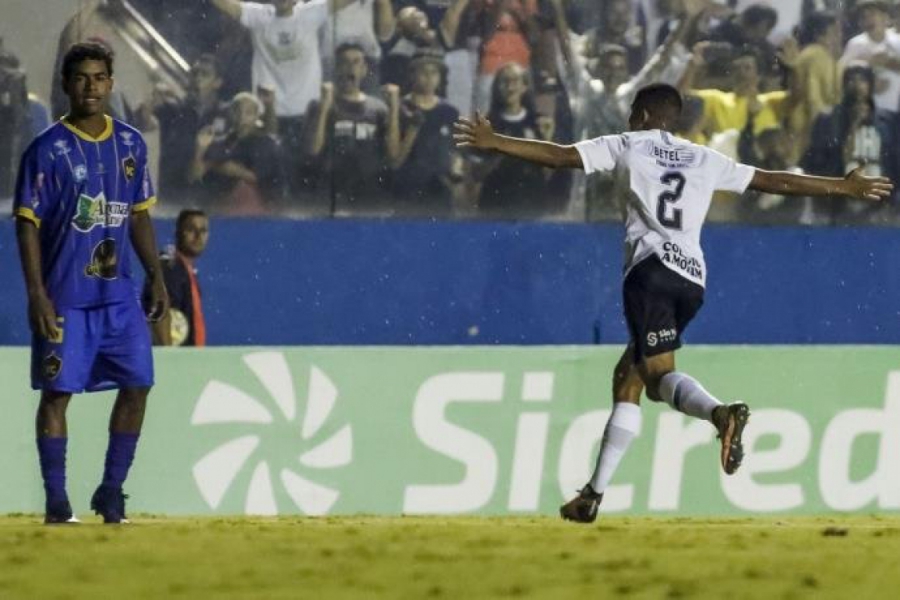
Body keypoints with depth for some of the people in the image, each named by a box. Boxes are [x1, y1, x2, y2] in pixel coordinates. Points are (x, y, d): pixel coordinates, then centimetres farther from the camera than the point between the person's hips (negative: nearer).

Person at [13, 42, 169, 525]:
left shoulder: (130, 144, 9)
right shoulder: (48, 150, -7)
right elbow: (28, 226, -9)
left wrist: (156, 277, 11)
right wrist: (36, 295, -16)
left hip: (119, 292, 5)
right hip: (65, 297, -5)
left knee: (137, 385, 1)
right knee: (57, 391, -2)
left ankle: (111, 492, 13)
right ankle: (56, 502, 2)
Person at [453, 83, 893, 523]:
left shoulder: (629, 145, 14)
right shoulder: (705, 160, 25)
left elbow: (558, 156, 6)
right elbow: (774, 181, 26)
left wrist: (493, 143, 9)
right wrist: (846, 187, 34)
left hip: (652, 268, -6)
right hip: (693, 279, 6)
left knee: (660, 374, -18)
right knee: (627, 376, 14)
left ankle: (720, 413, -51)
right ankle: (594, 494, 12)